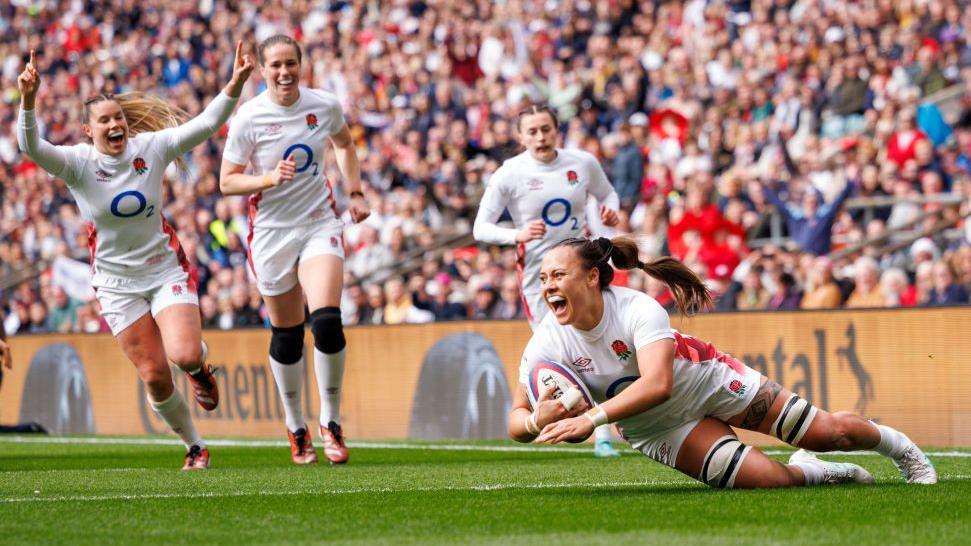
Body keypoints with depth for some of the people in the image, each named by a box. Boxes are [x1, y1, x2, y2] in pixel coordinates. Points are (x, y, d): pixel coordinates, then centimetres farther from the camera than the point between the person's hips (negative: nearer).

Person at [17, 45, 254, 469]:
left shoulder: (150, 147, -8)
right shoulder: (77, 163, -12)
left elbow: (206, 124, -14)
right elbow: (31, 148, -29)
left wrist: (235, 84, -29)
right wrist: (28, 101, -47)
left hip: (166, 270, 0)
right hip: (117, 283, 0)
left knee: (185, 355, -21)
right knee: (155, 376, -1)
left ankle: (201, 367, 19)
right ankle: (194, 447, 21)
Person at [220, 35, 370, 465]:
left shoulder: (325, 106, -3)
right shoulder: (248, 118, -10)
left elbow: (344, 144, 20)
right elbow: (227, 182, -6)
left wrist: (355, 193, 11)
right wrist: (270, 178, -22)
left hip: (320, 225, 1)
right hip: (271, 232, -1)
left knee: (327, 320, -18)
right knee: (286, 333, 7)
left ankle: (330, 423, -4)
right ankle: (295, 428, 26)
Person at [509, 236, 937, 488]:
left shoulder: (638, 309, -31)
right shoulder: (546, 344, -21)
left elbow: (657, 383, -44)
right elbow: (516, 421, -18)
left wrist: (592, 417, -55)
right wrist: (537, 421, -43)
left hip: (711, 381, -2)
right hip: (656, 428, 2)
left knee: (830, 433, 0)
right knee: (770, 479, -18)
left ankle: (898, 445, 33)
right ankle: (809, 473, 18)